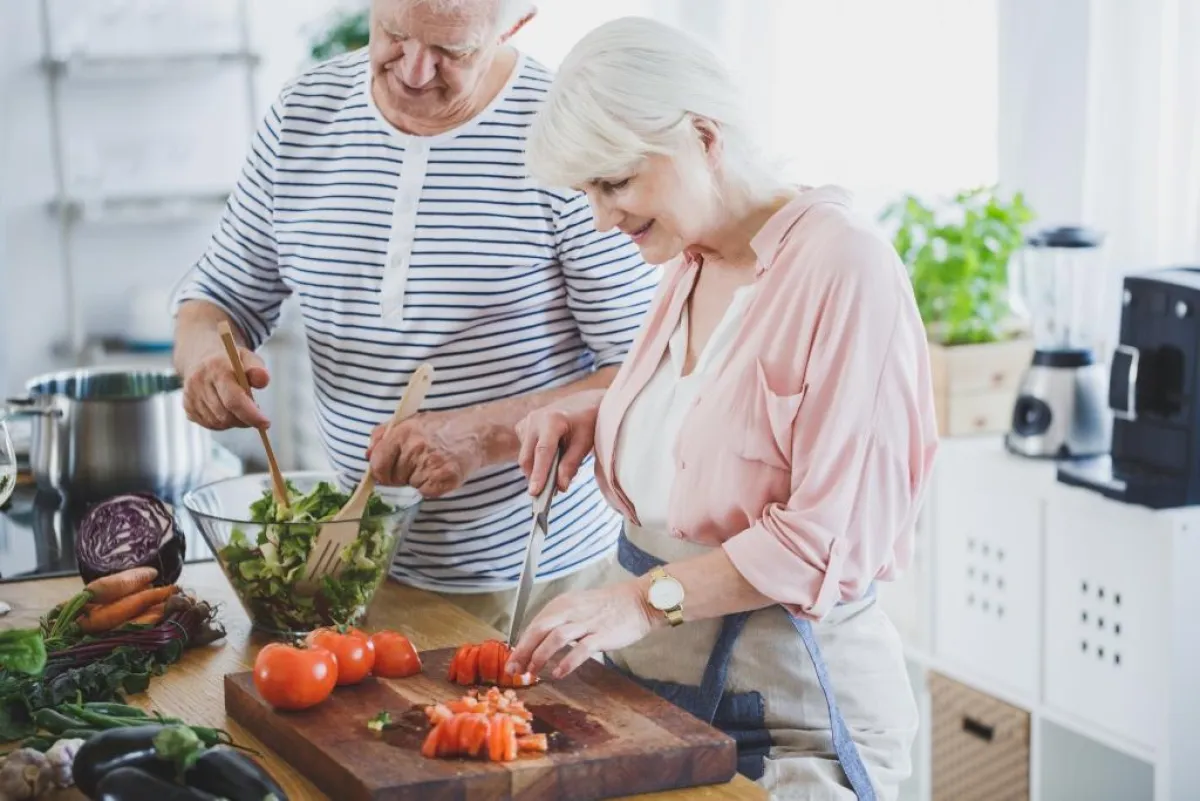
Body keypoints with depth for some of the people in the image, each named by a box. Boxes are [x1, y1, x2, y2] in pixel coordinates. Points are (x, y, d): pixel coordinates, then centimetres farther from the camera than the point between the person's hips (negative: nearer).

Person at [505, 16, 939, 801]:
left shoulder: (842, 264, -19)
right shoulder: (690, 260, 7)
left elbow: (833, 535, -23)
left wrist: (647, 598, -26)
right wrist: (598, 411, 6)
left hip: (789, 715, -8)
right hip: (652, 677, 8)